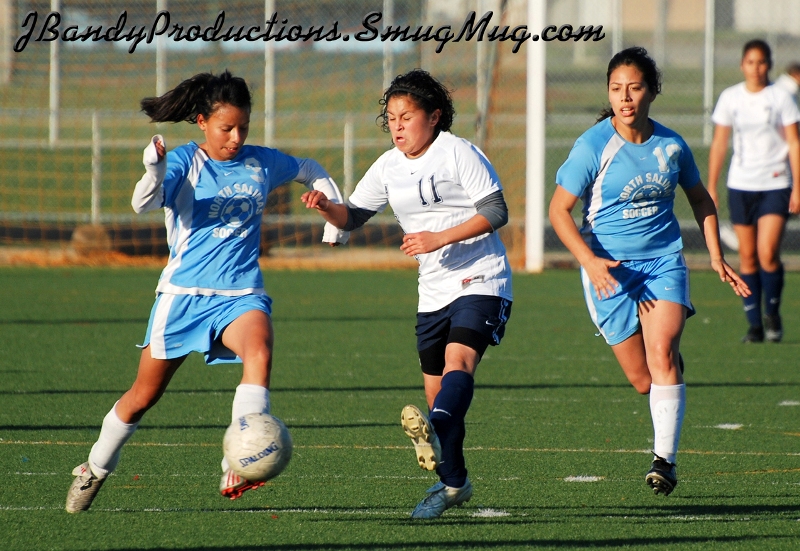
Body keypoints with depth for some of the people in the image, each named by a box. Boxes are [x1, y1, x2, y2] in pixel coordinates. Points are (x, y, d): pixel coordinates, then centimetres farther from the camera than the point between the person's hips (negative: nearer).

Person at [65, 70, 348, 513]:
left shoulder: (262, 163, 6)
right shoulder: (185, 161, -7)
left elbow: (311, 172, 27)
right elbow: (144, 204, -25)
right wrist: (154, 172, -45)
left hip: (241, 293, 2)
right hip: (183, 293, -2)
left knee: (259, 352, -31)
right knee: (145, 394, 8)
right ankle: (95, 469, 33)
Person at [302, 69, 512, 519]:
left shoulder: (458, 153, -8)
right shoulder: (389, 167, 10)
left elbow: (496, 212, -13)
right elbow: (353, 217, 13)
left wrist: (440, 238, -21)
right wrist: (327, 207, -10)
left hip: (481, 282, -7)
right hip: (434, 292, 7)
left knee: (458, 360, -30)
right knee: (436, 391, 8)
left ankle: (435, 433, -57)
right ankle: (453, 482, 22)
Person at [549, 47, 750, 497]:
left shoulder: (671, 145, 0)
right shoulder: (593, 147, -10)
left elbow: (700, 198, 18)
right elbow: (559, 210, -7)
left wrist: (717, 257, 14)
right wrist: (589, 261, -20)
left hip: (664, 260, 1)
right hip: (610, 269, -1)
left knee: (662, 351, -22)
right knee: (643, 381, -1)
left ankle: (666, 459, -20)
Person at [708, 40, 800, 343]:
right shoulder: (730, 98, 5)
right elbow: (719, 144, 10)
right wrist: (710, 187, 7)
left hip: (775, 184, -2)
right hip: (740, 185, 2)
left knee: (768, 254, -14)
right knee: (747, 258, 2)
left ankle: (773, 313, 8)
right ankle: (754, 324, 9)